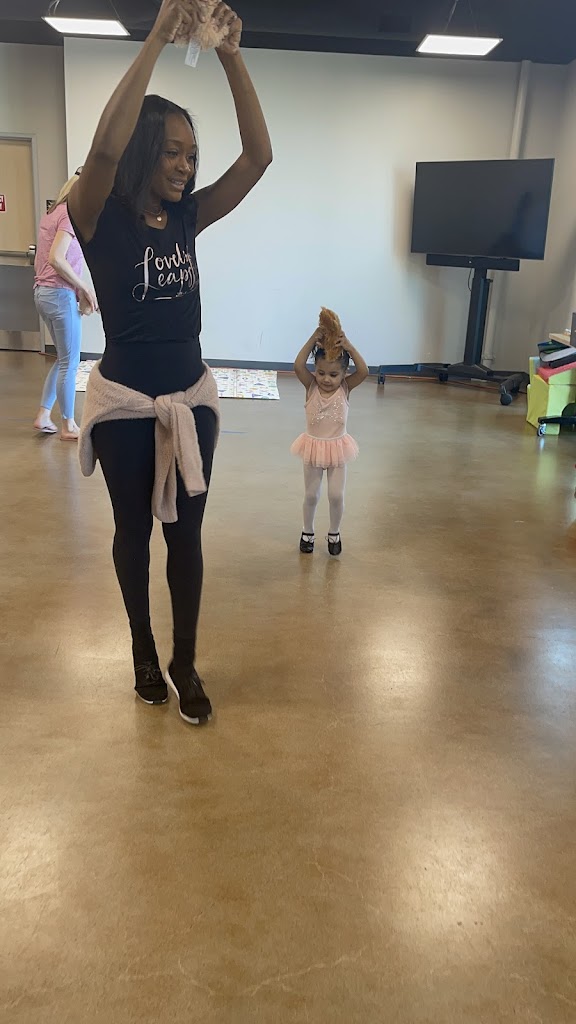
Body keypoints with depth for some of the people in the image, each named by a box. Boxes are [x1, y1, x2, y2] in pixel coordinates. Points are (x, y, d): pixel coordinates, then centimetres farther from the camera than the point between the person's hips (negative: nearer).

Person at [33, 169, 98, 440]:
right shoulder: (72, 214, -12)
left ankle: (43, 416, 20)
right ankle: (68, 426, 10)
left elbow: (43, 260, 15)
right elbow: (56, 259, -23)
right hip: (60, 294, -9)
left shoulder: (53, 212, 15)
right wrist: (85, 288, -13)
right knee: (70, 363, 1)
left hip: (42, 292, 9)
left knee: (63, 359, 18)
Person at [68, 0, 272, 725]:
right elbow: (104, 148, -32)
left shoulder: (188, 217, 2)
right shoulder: (101, 220, -11)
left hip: (192, 399, 4)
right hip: (124, 403, -3)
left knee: (185, 532, 9)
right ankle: (144, 651, 34)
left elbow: (258, 156, -6)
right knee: (134, 529, 13)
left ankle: (185, 662, 24)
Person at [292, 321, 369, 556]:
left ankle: (334, 533, 27)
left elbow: (364, 372, -27)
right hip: (313, 447, 0)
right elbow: (298, 366, -28)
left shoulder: (345, 388, -11)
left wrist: (349, 347, -32)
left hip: (337, 448, 0)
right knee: (311, 495, 11)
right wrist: (313, 340, -30)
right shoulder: (311, 385, -12)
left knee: (336, 496, 4)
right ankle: (308, 532, 32)